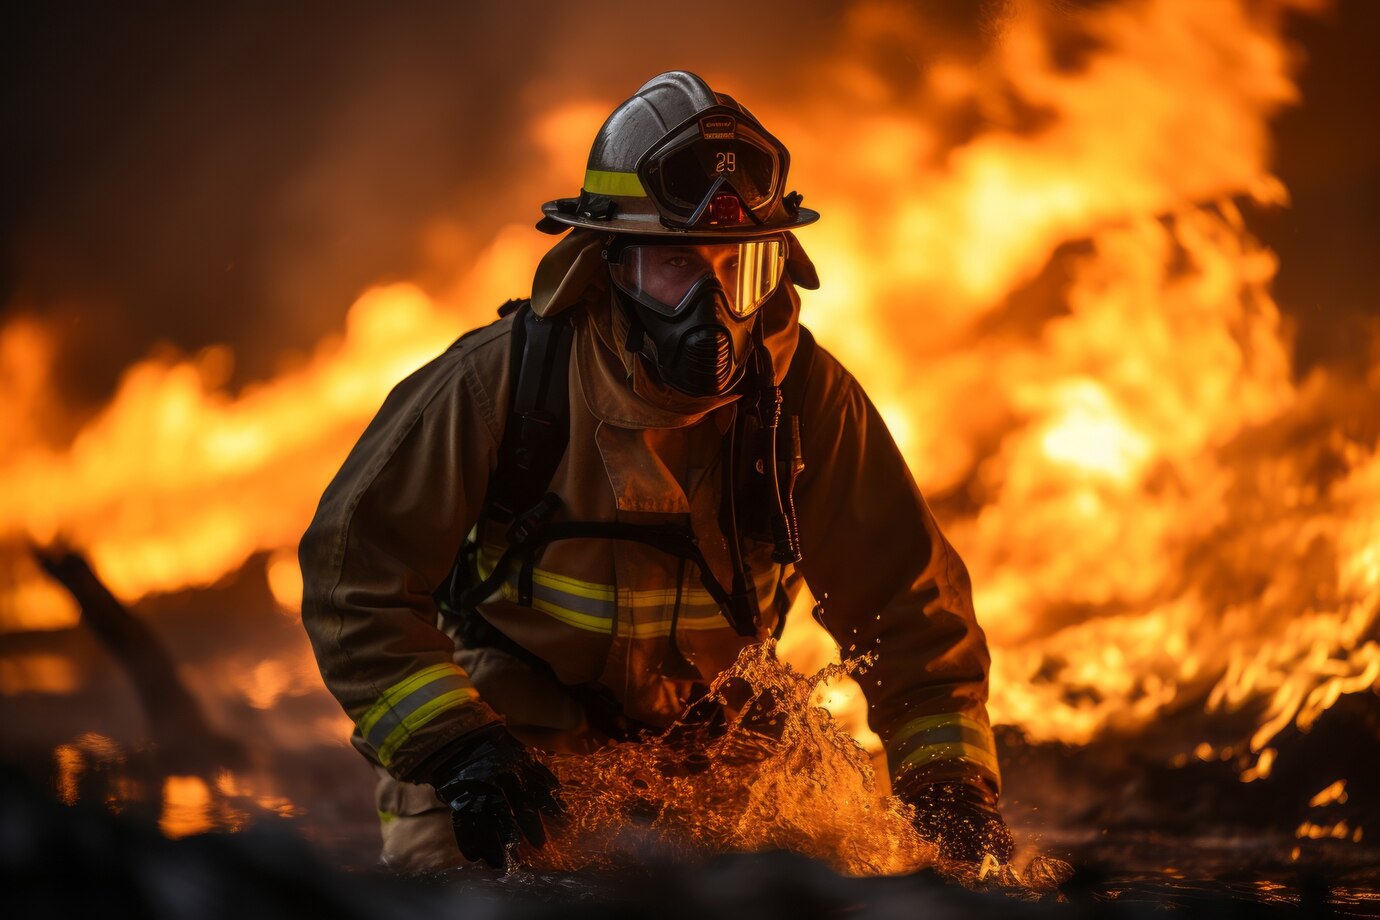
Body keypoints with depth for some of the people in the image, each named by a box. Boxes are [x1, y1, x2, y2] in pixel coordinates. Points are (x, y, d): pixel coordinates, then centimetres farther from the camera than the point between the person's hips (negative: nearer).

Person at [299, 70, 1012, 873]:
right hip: (505, 734, -2)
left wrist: (948, 779, -15)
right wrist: (450, 744, -27)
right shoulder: (502, 380, -23)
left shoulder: (807, 397, -17)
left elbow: (907, 597, -6)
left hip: (699, 738, 3)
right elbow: (357, 571, -17)